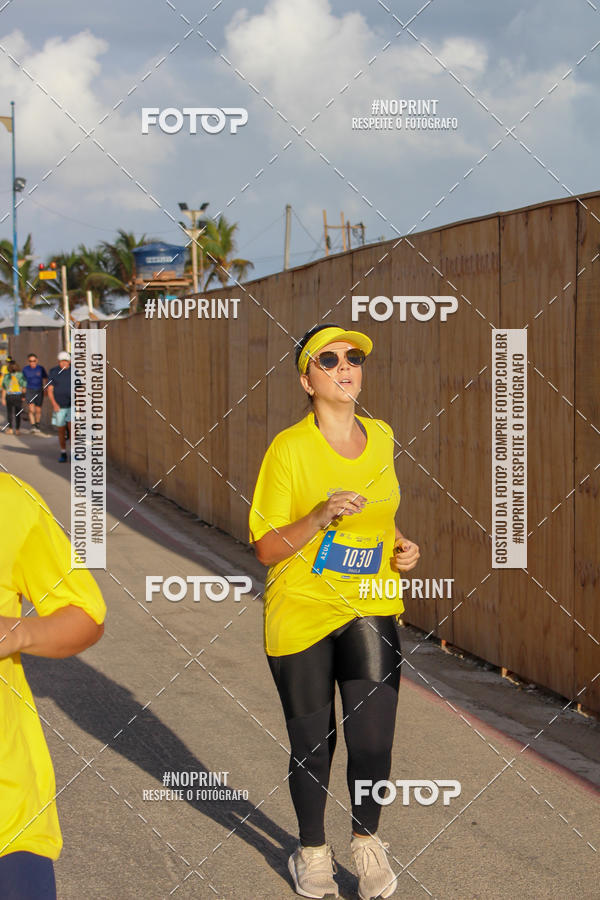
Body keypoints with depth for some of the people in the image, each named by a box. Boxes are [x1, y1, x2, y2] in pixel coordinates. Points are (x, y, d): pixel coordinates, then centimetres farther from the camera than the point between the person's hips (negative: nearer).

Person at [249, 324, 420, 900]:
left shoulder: (381, 438, 4)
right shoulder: (289, 448, -11)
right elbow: (266, 549, -11)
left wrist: (401, 547, 4)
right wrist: (321, 517, -25)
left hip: (371, 610, 3)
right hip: (300, 615, -3)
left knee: (373, 742, -9)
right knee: (311, 748, 9)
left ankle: (366, 841, 17)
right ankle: (312, 852, 33)